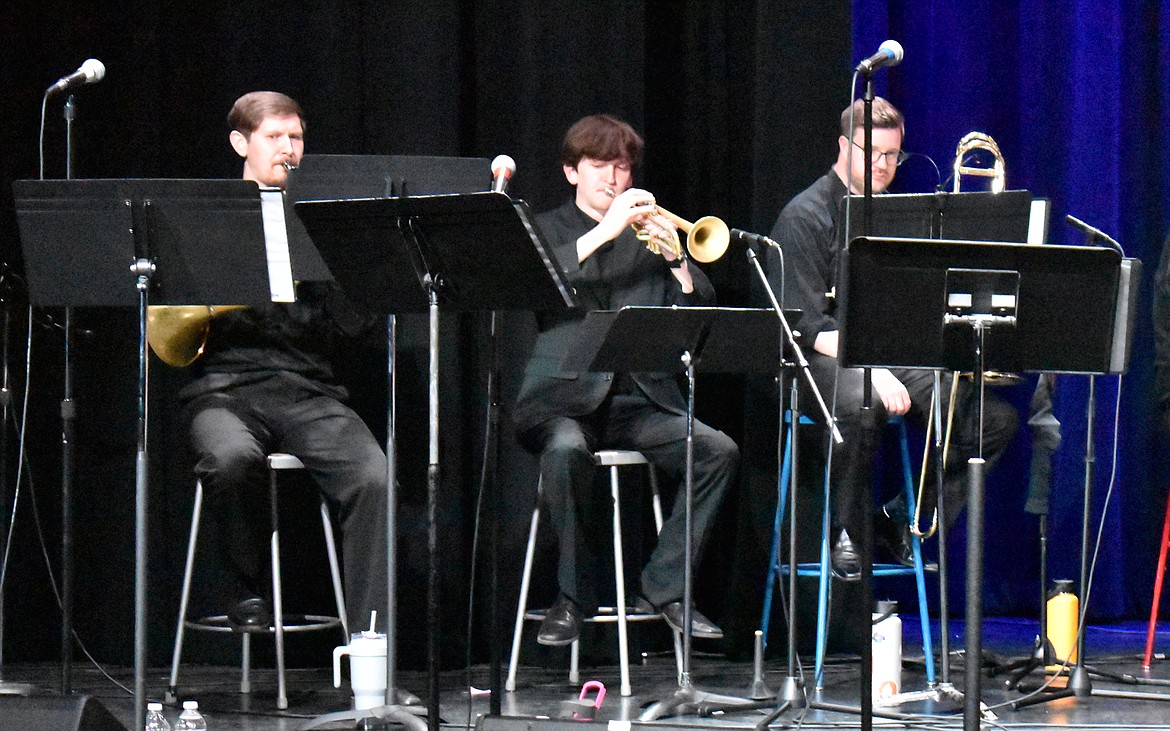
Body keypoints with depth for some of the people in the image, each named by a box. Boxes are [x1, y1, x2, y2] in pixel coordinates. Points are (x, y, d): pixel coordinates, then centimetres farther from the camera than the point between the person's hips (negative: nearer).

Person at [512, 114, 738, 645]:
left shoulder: (649, 232, 19)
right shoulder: (546, 231, 11)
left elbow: (698, 312, 8)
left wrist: (676, 257, -10)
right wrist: (603, 232, -19)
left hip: (640, 398, 3)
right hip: (566, 396, -3)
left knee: (719, 450, -21)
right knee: (566, 450, -36)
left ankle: (664, 587, -9)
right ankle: (574, 595, -17)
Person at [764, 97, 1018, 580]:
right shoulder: (805, 217, -3)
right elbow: (806, 325, -13)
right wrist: (871, 370, -26)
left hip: (897, 357, 6)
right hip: (824, 360, -6)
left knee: (997, 414, -13)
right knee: (860, 401, -41)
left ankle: (906, 518, -1)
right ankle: (847, 532, -19)